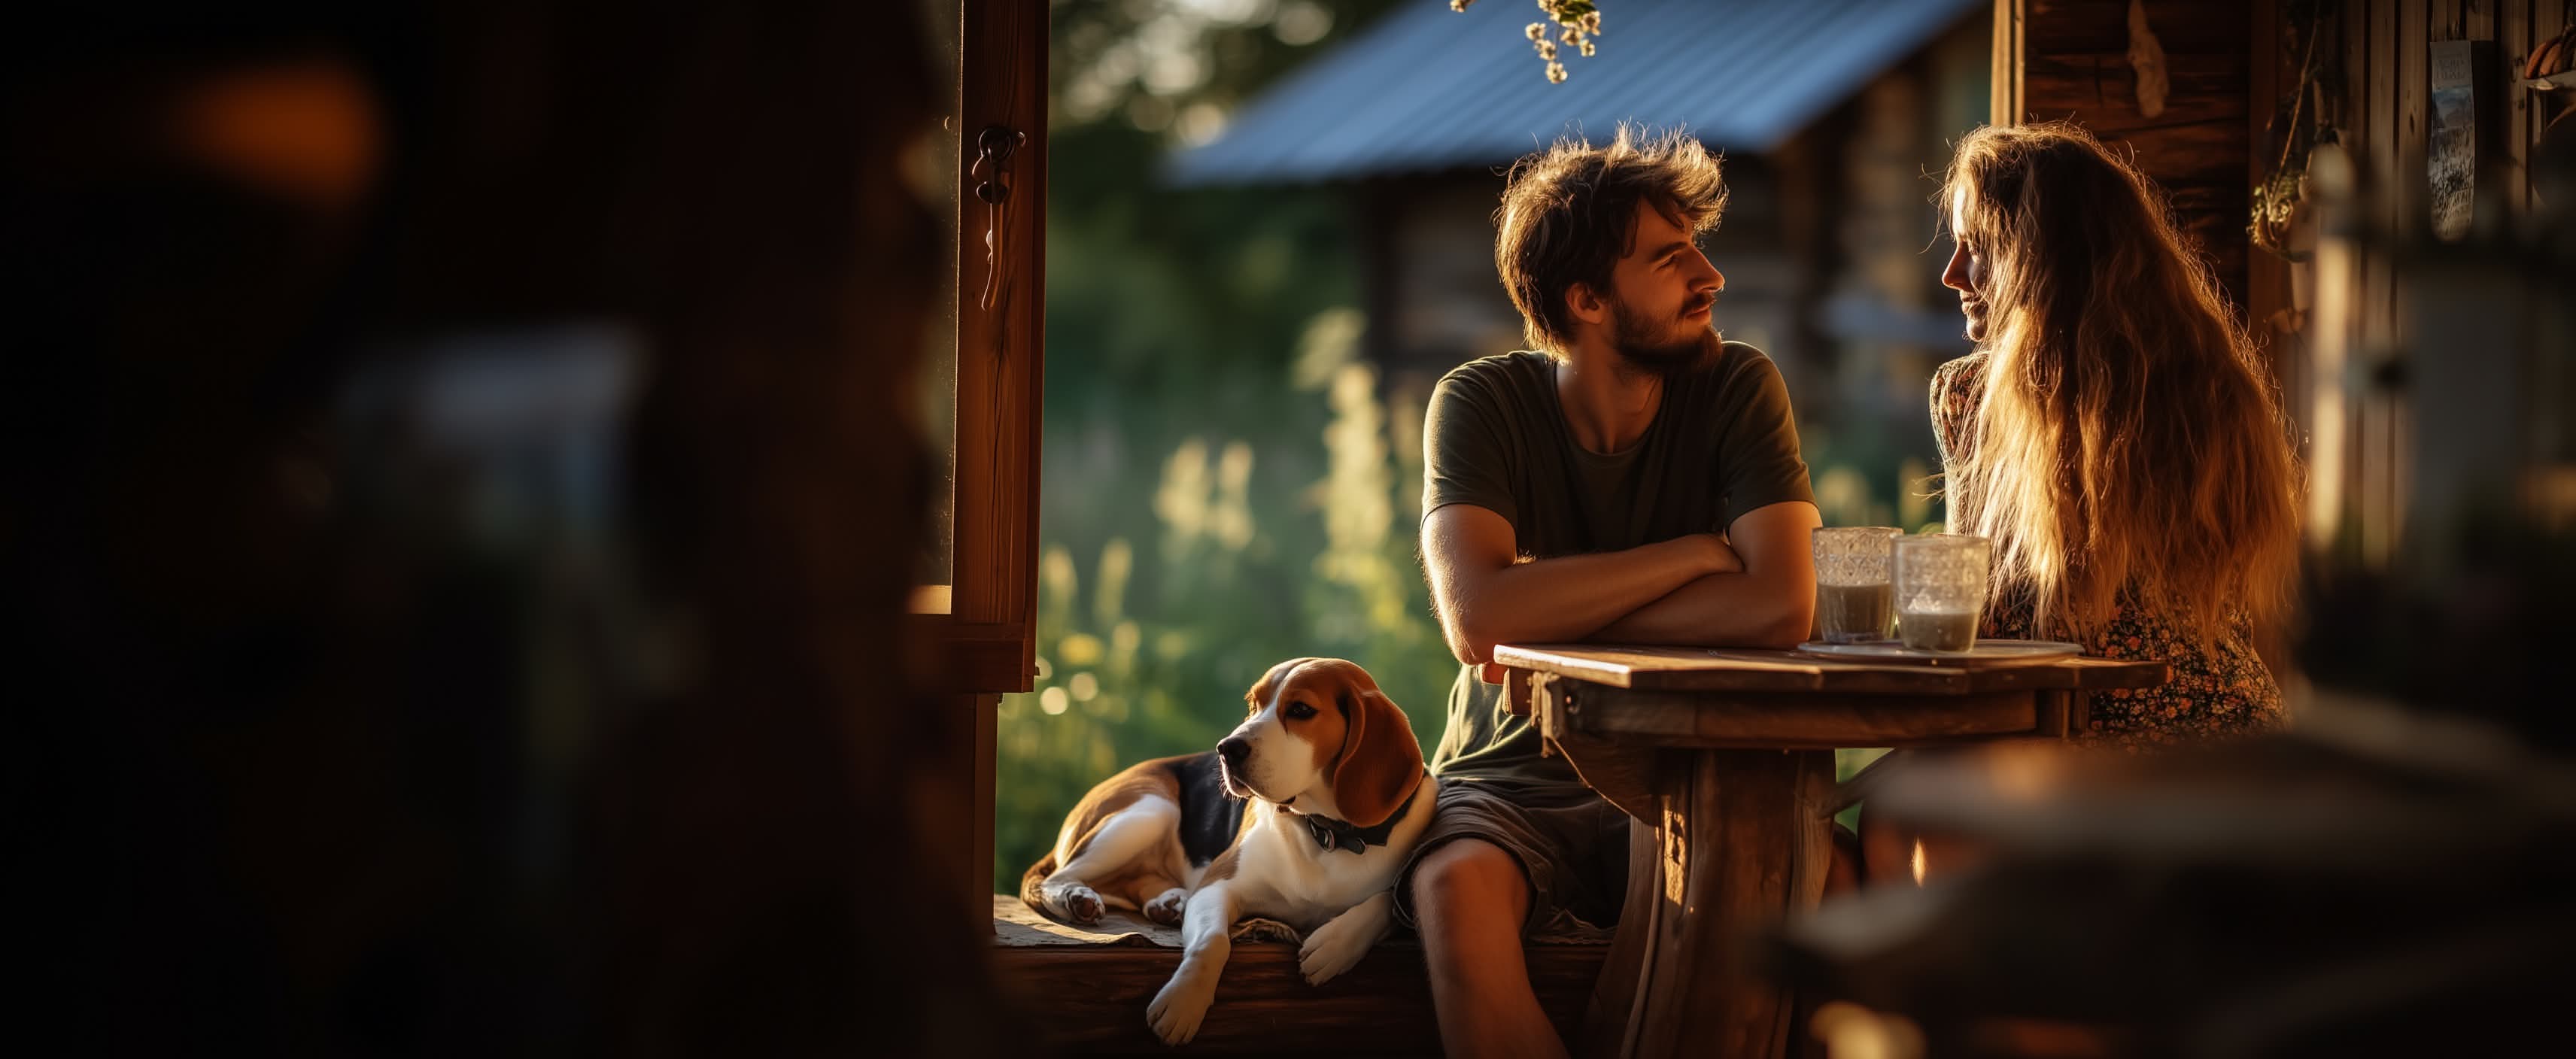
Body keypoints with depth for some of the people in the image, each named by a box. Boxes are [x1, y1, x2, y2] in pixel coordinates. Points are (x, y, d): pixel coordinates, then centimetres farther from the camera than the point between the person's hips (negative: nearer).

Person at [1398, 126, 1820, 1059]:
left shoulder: (1738, 387, -3)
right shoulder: (1482, 404, -6)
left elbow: (1780, 605, -18)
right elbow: (1477, 618, -23)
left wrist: (1555, 614, -15)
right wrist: (1694, 552, -15)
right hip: (1516, 780, -1)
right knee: (1458, 887, -35)